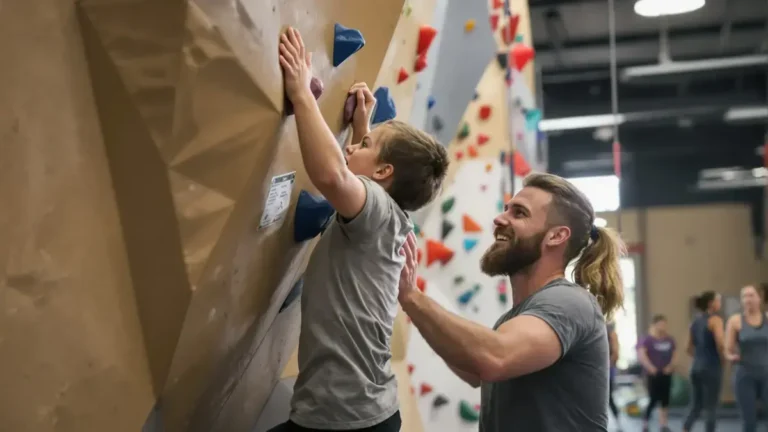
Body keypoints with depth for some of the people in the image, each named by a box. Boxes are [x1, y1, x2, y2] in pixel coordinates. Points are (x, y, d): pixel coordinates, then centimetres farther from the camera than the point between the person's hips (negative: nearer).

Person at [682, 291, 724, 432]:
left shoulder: (695, 321, 13)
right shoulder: (715, 320, -9)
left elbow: (689, 349, 16)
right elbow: (720, 344, -22)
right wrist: (724, 355, -4)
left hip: (696, 367, 7)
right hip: (711, 367, -7)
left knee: (695, 407, 12)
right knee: (711, 408, 1)